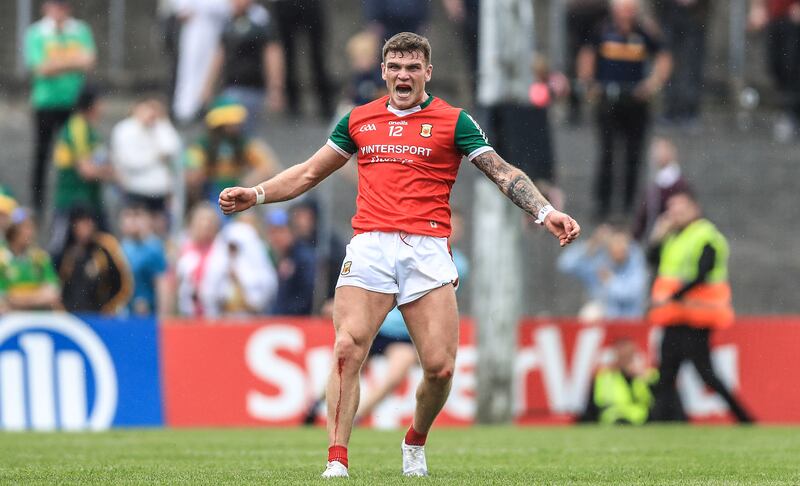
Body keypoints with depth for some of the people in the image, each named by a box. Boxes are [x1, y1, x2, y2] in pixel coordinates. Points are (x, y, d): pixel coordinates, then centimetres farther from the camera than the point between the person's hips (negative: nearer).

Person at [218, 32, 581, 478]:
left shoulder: (453, 121, 7)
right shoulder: (359, 120, 16)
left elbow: (503, 173, 3)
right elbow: (309, 173, 27)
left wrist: (546, 212, -10)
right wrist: (255, 195, 17)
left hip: (427, 249, -1)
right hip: (369, 246, 2)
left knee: (440, 366, -8)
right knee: (347, 352, -16)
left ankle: (416, 443, 20)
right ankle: (337, 462, -15)